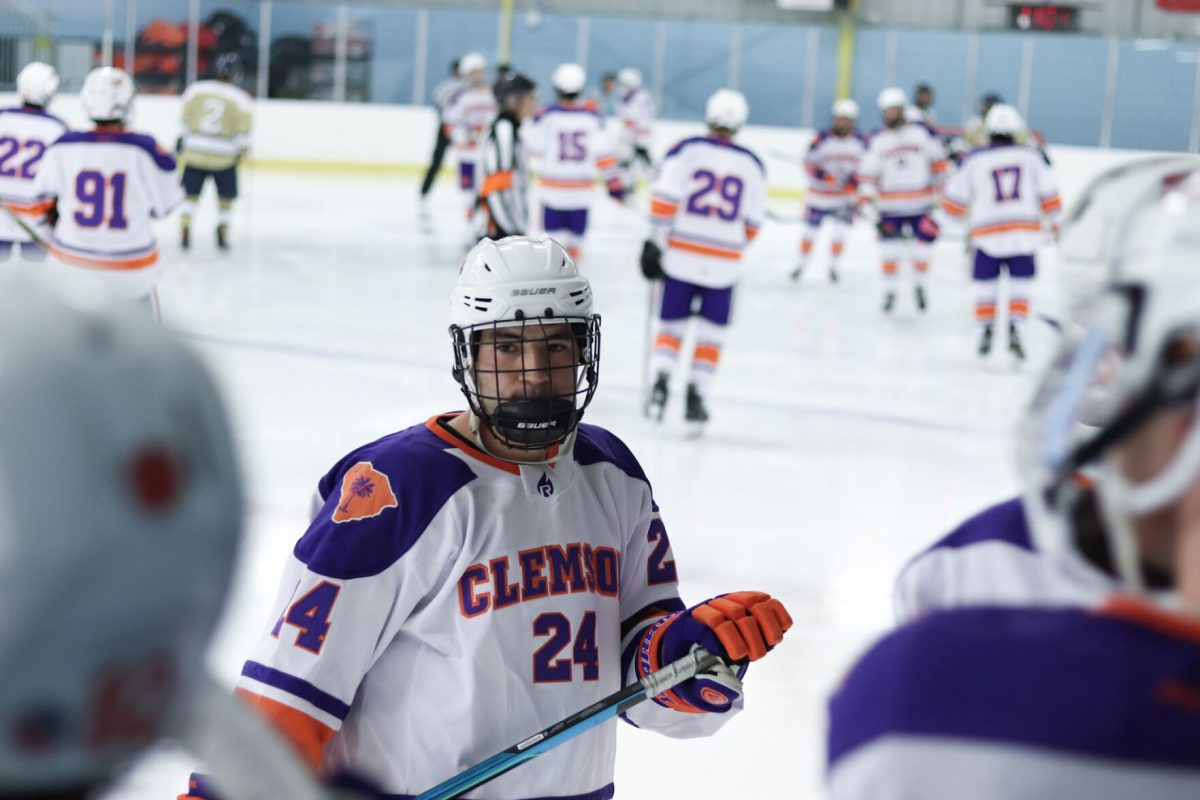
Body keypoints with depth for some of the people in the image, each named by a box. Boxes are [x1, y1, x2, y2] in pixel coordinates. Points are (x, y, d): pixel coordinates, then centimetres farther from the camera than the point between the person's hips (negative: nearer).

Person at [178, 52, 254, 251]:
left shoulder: (195, 89, 1)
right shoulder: (240, 98, -6)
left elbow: (185, 120, 7)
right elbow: (243, 129, -8)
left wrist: (182, 142, 19)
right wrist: (242, 150, 7)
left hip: (195, 152, 2)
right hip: (224, 157, -2)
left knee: (191, 194, 14)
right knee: (226, 198, 14)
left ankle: (184, 233, 6)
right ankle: (223, 235, 14)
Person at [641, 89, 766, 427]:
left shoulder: (686, 151, -4)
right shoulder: (752, 165, 3)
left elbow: (664, 200, -10)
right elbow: (751, 224, 6)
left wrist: (655, 242, -4)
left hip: (680, 257, 0)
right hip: (724, 264, 0)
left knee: (671, 327, 9)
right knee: (711, 333, 12)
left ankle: (660, 378, -14)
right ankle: (696, 396, 7)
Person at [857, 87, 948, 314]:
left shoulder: (921, 133, -1)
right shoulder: (877, 140, -1)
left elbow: (937, 159, 7)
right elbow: (868, 173, -2)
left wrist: (941, 186, 6)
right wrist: (865, 200, -10)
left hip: (920, 204, 0)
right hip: (890, 206, 0)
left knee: (923, 246, 1)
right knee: (890, 249, 0)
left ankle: (920, 286, 21)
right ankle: (890, 290, 14)